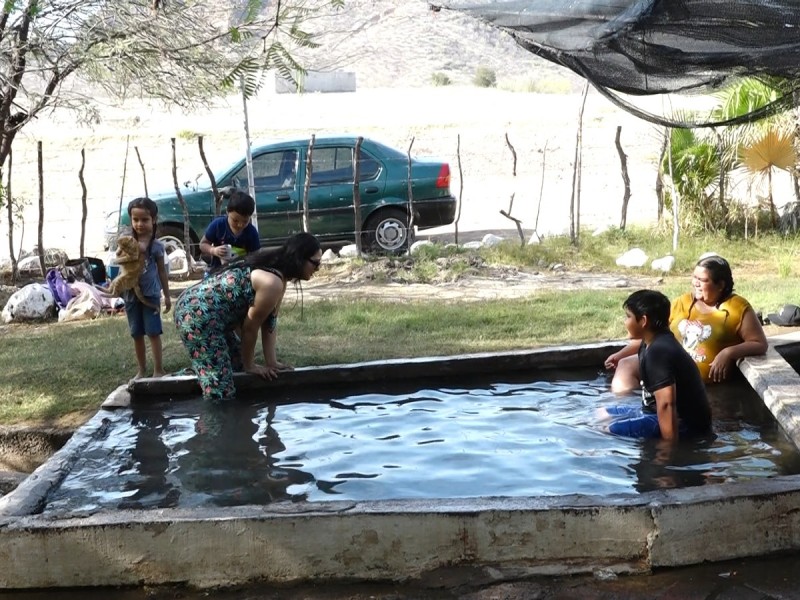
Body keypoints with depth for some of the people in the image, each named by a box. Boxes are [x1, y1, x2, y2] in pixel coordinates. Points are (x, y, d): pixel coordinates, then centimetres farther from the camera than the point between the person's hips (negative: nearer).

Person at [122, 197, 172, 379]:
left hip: (150, 294, -3)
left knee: (153, 332, -2)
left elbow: (162, 270, 5)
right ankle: (141, 370, 22)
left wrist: (167, 295, 6)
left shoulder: (156, 245, -3)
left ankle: (158, 369, 5)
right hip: (131, 294, 3)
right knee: (137, 334, 11)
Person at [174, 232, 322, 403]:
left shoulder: (276, 269, 10)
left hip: (199, 307, 11)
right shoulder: (272, 282, -21)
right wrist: (249, 365, 1)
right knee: (220, 393, -12)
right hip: (197, 314, -11)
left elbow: (269, 321, 12)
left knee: (236, 366, 23)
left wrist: (271, 361, 9)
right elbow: (250, 326, -13)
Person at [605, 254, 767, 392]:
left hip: (702, 380, -6)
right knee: (626, 366, -12)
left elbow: (760, 344, -7)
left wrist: (729, 353, -23)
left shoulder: (738, 308, -4)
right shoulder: (682, 302, 10)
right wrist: (621, 354, 9)